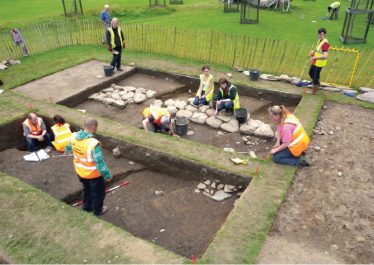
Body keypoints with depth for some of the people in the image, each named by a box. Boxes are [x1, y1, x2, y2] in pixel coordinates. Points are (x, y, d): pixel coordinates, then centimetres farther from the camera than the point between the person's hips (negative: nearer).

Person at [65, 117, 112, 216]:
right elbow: (100, 163, -31)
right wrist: (108, 175, -16)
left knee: (86, 188, 32)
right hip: (93, 174, -6)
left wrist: (67, 151, 32)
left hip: (80, 171, 6)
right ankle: (97, 210, 42)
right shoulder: (93, 143, -36)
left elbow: (68, 150, 7)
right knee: (98, 192, 21)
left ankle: (87, 207, 52)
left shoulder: (74, 136, -15)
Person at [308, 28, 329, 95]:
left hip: (319, 63, -10)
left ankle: (313, 91, 19)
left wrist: (315, 57, -28)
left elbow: (325, 56, -35)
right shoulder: (319, 40, 2)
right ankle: (317, 84, 49)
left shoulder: (325, 43, -27)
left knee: (315, 76, 3)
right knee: (311, 73, 26)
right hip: (315, 62, 10)